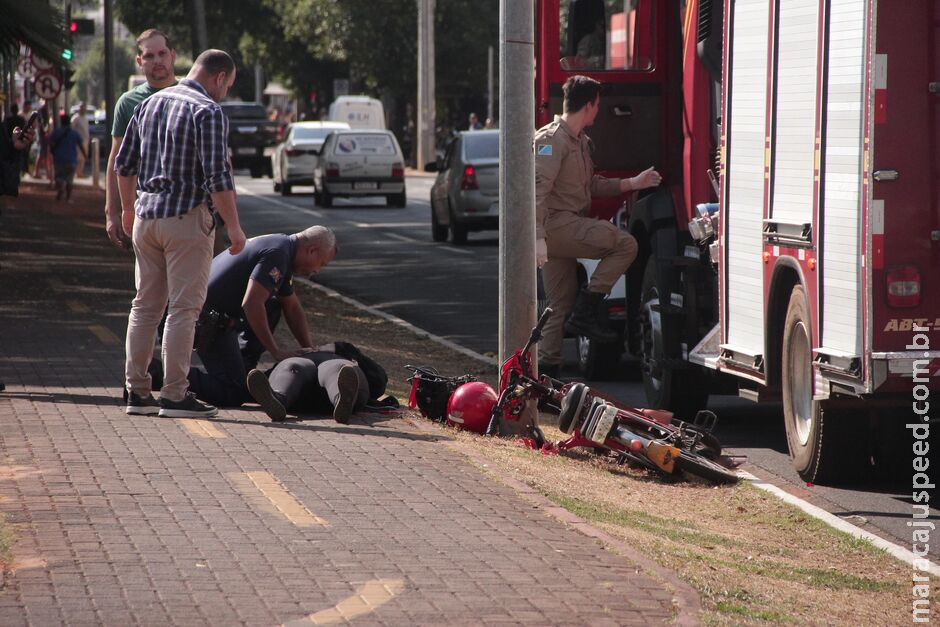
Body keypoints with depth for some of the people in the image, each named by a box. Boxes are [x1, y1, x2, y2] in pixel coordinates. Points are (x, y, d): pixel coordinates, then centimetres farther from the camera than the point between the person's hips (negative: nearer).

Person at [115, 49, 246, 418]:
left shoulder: (149, 104, 12)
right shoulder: (209, 113, -11)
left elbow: (124, 163, 16)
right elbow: (217, 177, -17)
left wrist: (128, 209, 28)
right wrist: (234, 227, -11)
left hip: (145, 217, 7)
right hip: (186, 217, -7)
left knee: (145, 304, 12)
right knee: (183, 308, -3)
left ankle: (137, 391, 13)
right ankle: (174, 395, -4)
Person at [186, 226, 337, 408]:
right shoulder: (277, 253, -16)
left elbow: (293, 309, 25)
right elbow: (251, 304, -24)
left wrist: (311, 350, 19)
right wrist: (276, 351, -17)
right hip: (209, 320, -10)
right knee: (234, 394, -11)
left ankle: (242, 368, 15)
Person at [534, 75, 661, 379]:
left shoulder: (581, 142, 21)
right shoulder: (552, 139, -12)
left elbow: (591, 185, 29)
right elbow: (538, 190, -20)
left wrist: (633, 183, 23)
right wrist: (538, 237, -29)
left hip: (566, 231, 11)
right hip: (557, 224, -11)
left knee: (559, 307, 10)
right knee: (624, 244, -19)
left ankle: (546, 371, 12)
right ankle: (586, 312, -16)